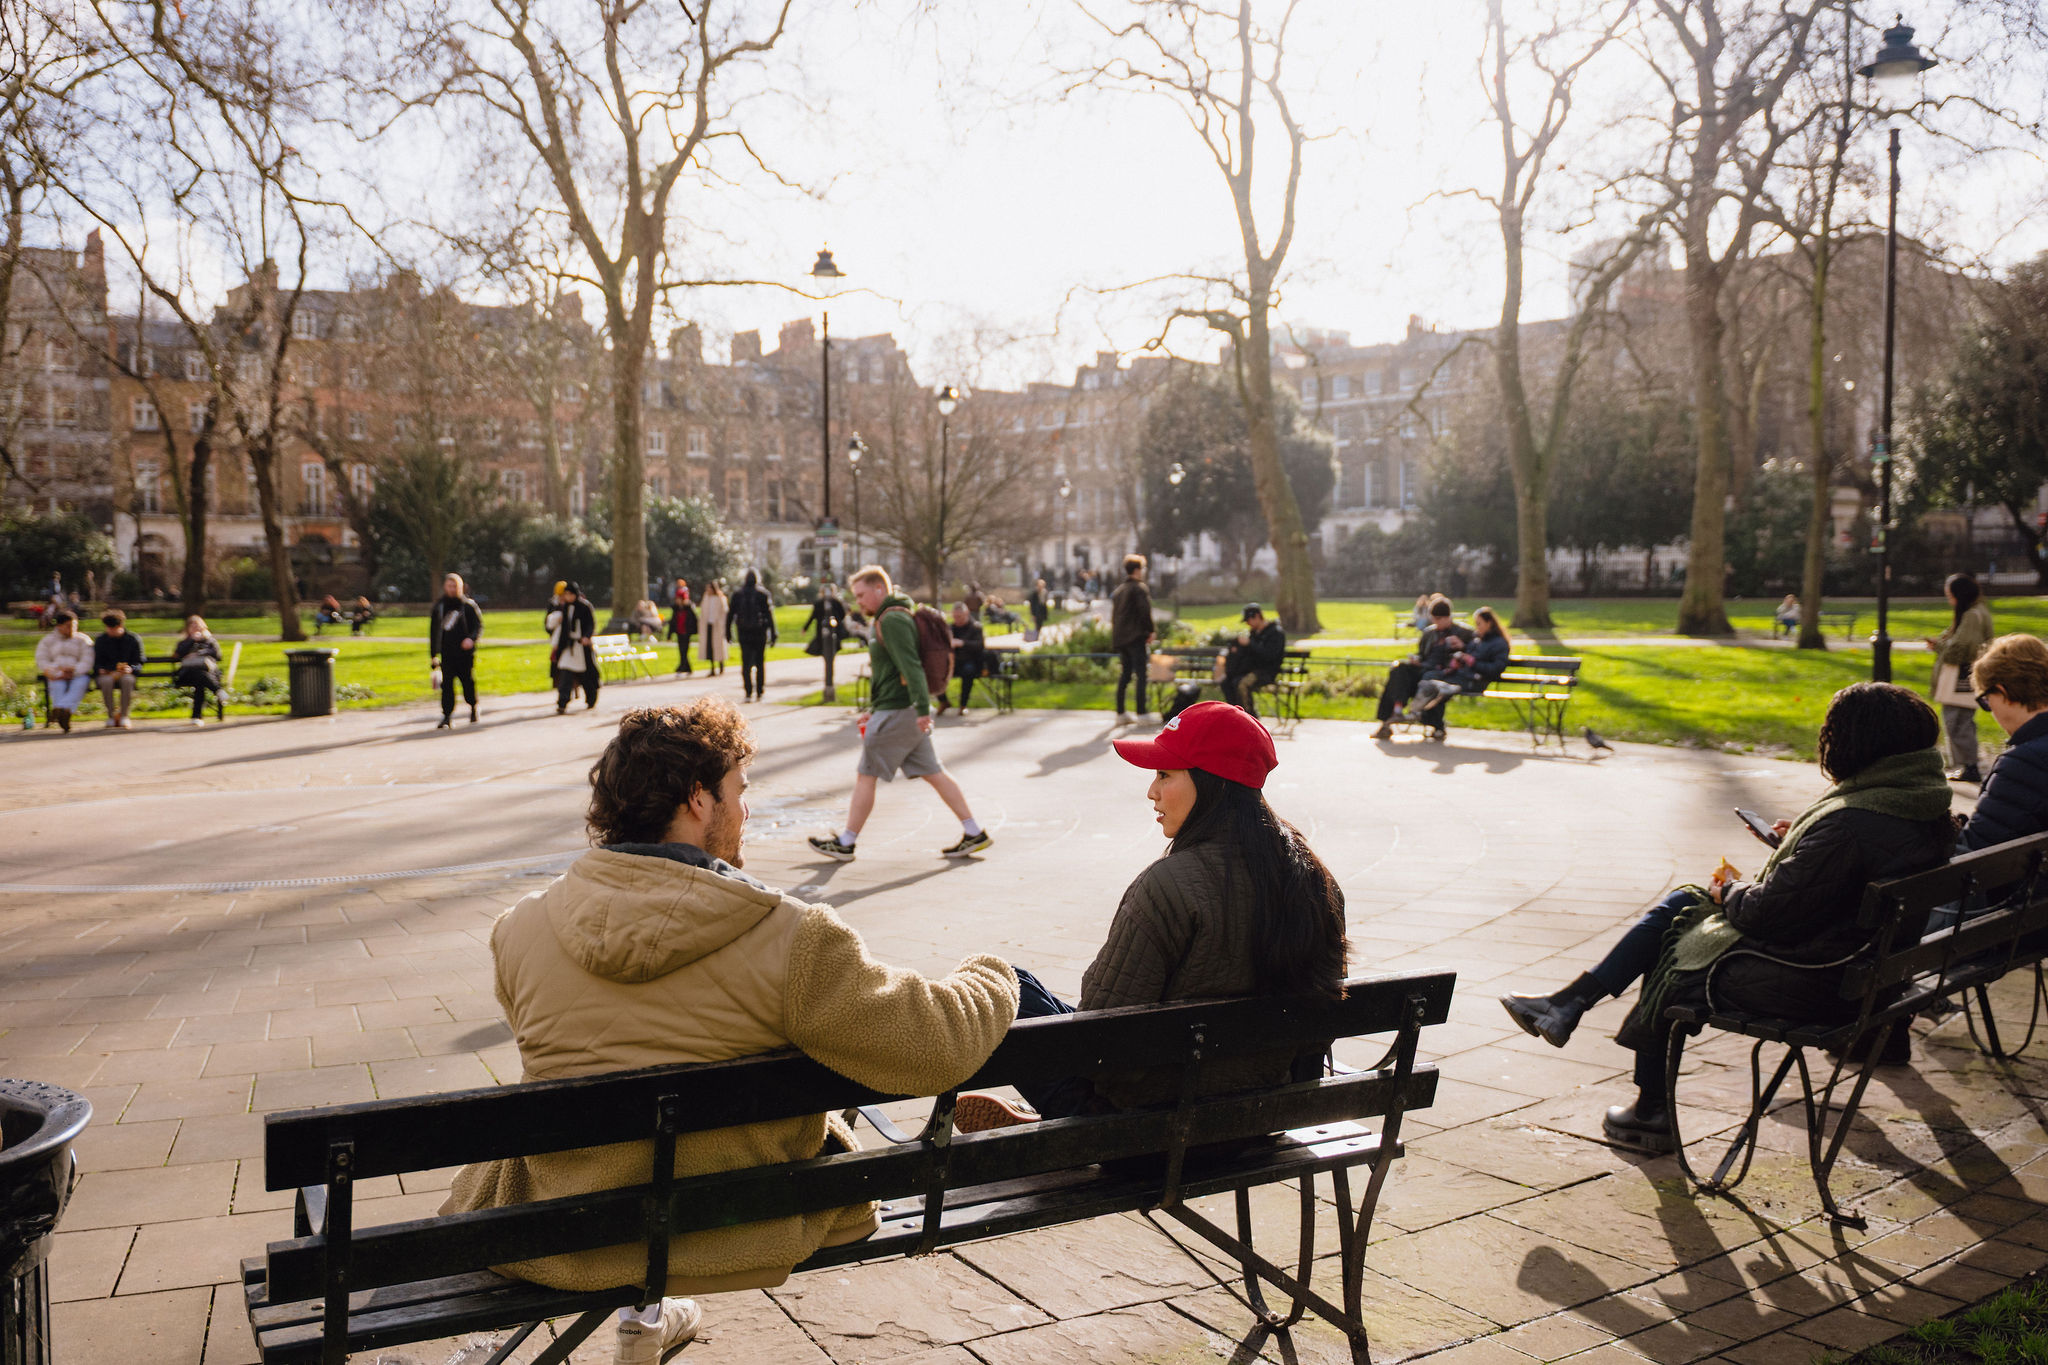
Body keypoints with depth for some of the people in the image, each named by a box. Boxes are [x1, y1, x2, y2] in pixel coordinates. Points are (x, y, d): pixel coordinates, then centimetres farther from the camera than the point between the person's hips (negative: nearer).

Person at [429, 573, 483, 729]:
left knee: (469, 683, 3)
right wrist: (433, 655, 12)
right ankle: (447, 716, -3)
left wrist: (471, 639, -21)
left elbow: (479, 626, 0)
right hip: (447, 654, 2)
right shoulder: (439, 607, 12)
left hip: (466, 653, -2)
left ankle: (473, 708, 28)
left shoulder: (469, 606, 4)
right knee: (447, 685, -6)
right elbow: (433, 632, 16)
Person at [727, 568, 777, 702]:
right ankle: (759, 692, 12)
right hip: (759, 634, -1)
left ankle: (749, 693, -9)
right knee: (760, 663, 10)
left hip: (744, 634, 1)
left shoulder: (737, 595, 2)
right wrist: (773, 633, -2)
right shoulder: (763, 595, -4)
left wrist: (728, 631, 13)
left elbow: (730, 614, 5)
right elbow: (769, 615, -6)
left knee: (746, 664, 1)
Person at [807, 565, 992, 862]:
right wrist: (875, 710, 28)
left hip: (896, 712, -10)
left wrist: (922, 709, -30)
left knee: (865, 775, -1)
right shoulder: (892, 618, 20)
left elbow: (910, 666, -23)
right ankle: (974, 834, 10)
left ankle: (845, 843, 7)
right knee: (932, 772, 10)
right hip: (906, 711, 10)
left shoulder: (892, 620, -14)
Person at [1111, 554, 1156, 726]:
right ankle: (1142, 712, -8)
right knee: (1141, 675, -6)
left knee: (1124, 675, 10)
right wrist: (1151, 631, -6)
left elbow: (1113, 614, 17)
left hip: (1120, 639, 8)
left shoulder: (1118, 590, 17)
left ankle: (1120, 713, 10)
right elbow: (1145, 611, -16)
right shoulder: (1140, 588, -8)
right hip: (1136, 637, -8)